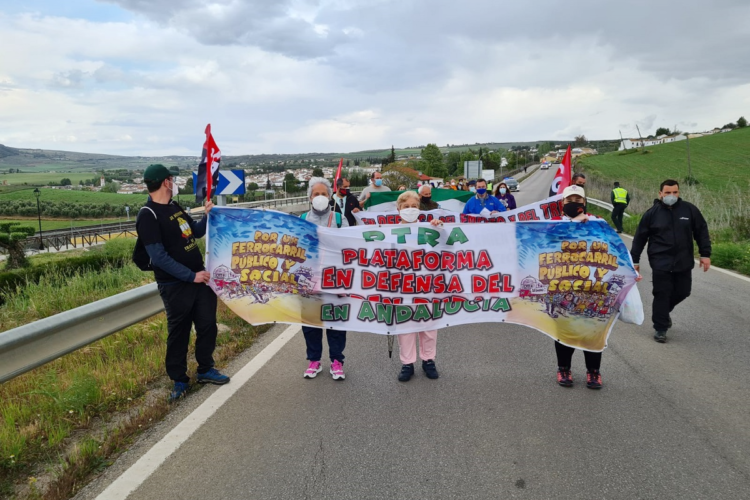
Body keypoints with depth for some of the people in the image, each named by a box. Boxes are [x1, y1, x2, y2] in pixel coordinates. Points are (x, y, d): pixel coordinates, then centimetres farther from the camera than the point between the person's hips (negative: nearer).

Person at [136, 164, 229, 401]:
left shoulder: (175, 207, 11)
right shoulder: (148, 216, -16)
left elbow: (196, 232, 21)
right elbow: (159, 257, -22)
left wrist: (208, 215, 3)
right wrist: (191, 276, -22)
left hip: (199, 277, 8)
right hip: (175, 285, -8)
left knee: (208, 325, 13)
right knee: (179, 333, 6)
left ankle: (205, 370, 31)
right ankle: (179, 380, 23)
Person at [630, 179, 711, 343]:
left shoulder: (689, 210, 1)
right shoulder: (652, 213, -3)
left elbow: (701, 232, 6)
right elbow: (640, 238, 2)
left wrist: (705, 254, 1)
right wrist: (635, 260, 3)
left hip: (684, 262, 3)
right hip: (661, 263, -3)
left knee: (682, 292, 11)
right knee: (662, 295, -2)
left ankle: (664, 312, 39)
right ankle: (660, 328, 9)